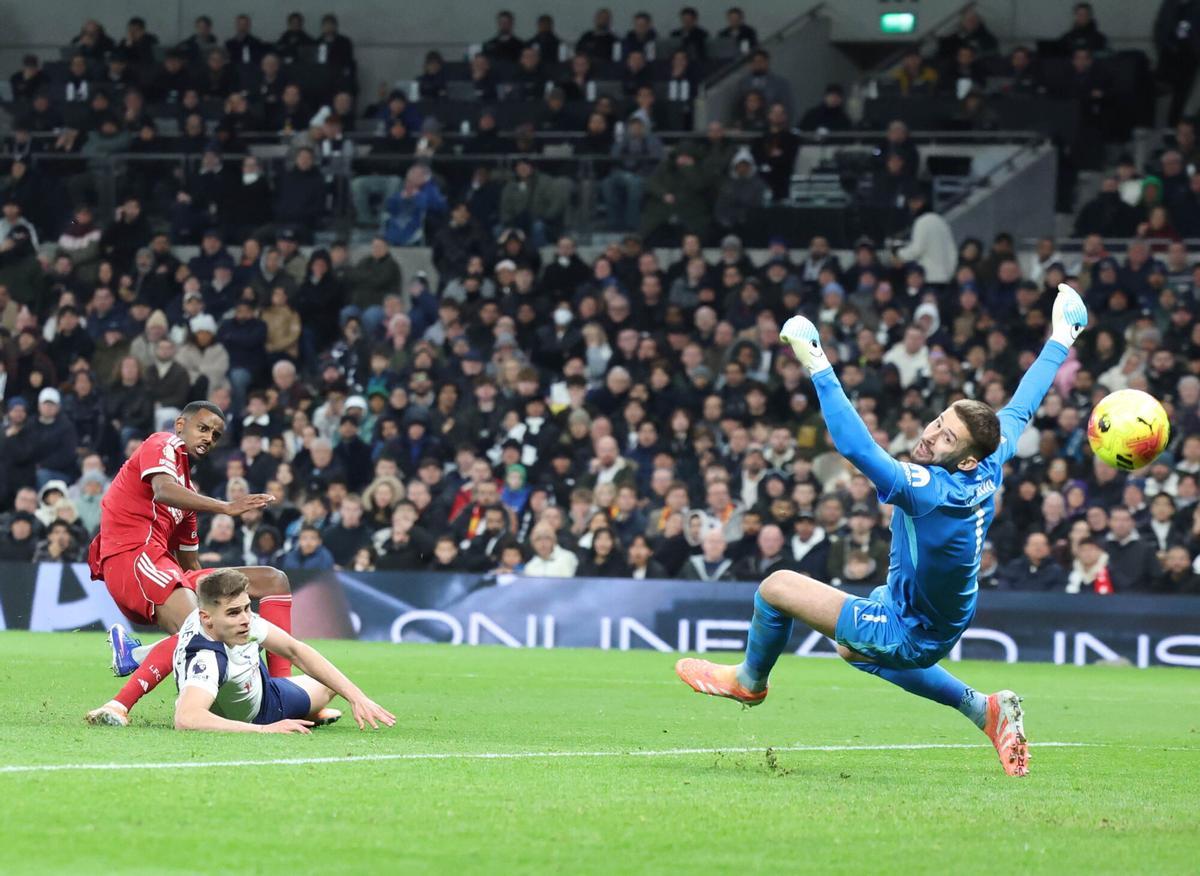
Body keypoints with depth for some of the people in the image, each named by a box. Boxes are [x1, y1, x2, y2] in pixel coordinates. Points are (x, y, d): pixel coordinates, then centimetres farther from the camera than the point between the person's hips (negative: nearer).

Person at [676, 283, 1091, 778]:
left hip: (908, 634, -9)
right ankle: (984, 709, 27)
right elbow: (1021, 408, 3)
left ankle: (749, 680, 29)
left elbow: (856, 446, -48)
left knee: (777, 588, -2)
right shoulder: (992, 469, -14)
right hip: (943, 624, 9)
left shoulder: (930, 490, -37)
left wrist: (816, 365, -48)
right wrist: (1062, 337, 16)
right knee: (852, 650, 38)